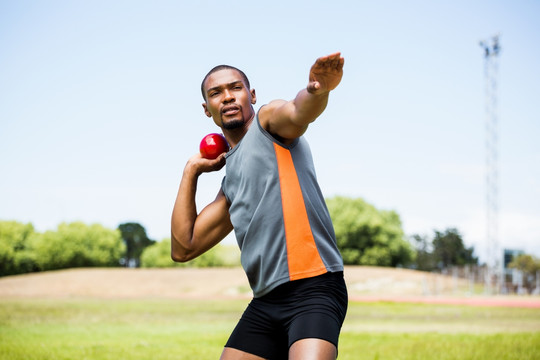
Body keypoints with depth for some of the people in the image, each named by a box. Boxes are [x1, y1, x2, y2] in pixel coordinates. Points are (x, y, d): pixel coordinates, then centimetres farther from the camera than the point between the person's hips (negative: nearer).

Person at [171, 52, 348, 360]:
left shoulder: (269, 120, 6)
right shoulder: (230, 183, 24)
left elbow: (299, 112, -20)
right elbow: (183, 248, 22)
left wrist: (319, 90, -44)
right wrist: (191, 171, 23)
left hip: (313, 288, -7)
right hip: (266, 302, 7)